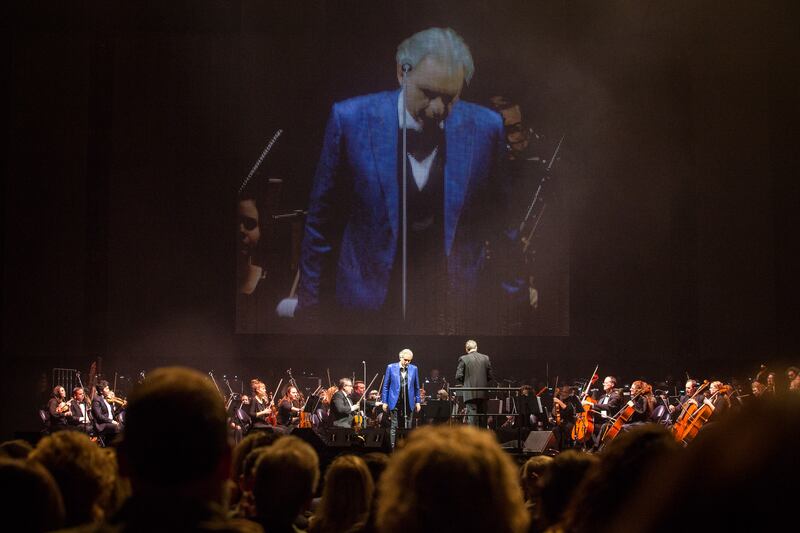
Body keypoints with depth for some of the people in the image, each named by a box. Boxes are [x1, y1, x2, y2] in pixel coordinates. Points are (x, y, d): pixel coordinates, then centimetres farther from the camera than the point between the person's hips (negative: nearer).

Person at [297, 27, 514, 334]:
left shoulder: (485, 128, -6)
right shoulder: (351, 120, -9)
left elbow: (500, 222, 6)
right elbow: (322, 221, -1)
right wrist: (310, 306, 2)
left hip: (456, 309, 1)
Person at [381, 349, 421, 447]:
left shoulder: (414, 369, 7)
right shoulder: (391, 368, 1)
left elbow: (416, 387, 12)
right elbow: (385, 386, 4)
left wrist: (418, 402, 7)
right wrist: (384, 402, 0)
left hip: (409, 402, 2)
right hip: (395, 402, -2)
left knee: (408, 426, 3)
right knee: (394, 426, -3)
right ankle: (393, 447, -1)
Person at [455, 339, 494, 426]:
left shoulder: (463, 359, -4)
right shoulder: (485, 358, 6)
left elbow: (458, 376, -7)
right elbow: (490, 376, 5)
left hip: (470, 393, -3)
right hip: (483, 393, 3)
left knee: (472, 416, -4)